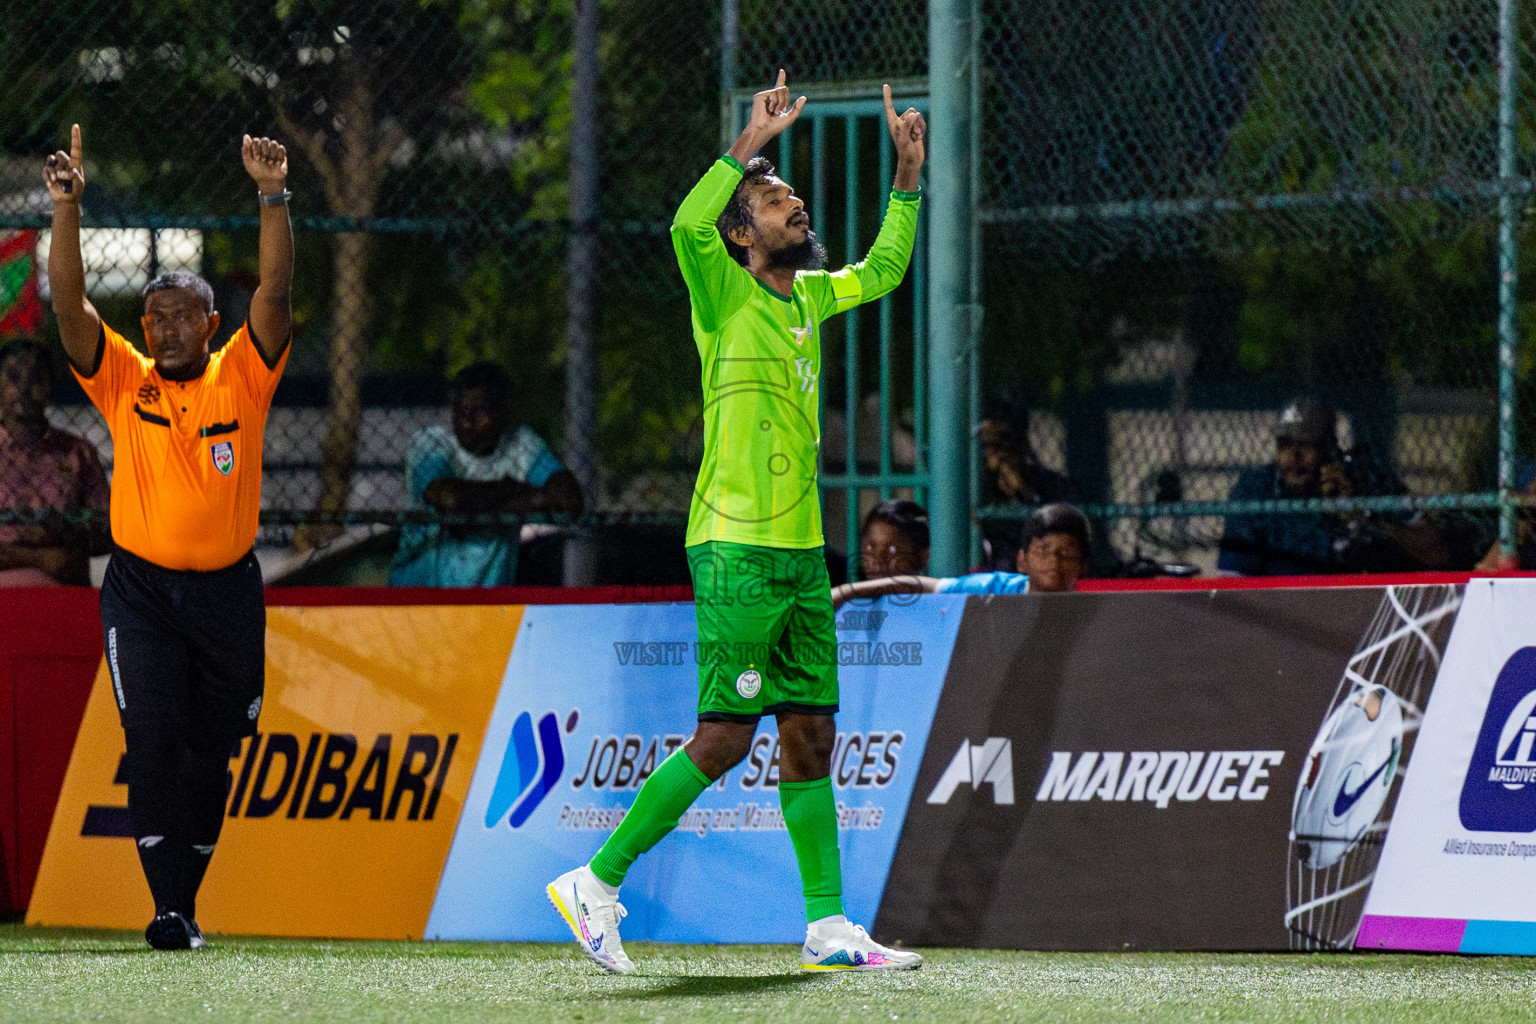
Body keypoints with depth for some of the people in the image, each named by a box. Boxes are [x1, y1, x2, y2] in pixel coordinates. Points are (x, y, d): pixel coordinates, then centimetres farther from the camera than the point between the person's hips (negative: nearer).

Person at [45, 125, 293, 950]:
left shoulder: (241, 379, -1)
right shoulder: (122, 381, -1)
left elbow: (274, 292, -13)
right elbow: (69, 302, -12)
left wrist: (273, 198, -26)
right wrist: (66, 207, -25)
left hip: (228, 588, 1)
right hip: (141, 587, -1)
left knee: (211, 752, 7)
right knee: (155, 742, -13)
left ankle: (184, 894, 21)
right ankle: (170, 910, -15)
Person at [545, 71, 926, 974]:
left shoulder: (810, 297, 15)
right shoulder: (726, 295, -7)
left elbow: (883, 269, 34)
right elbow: (688, 227, -28)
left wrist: (909, 173, 25)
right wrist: (753, 142, -27)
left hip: (802, 553, 7)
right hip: (738, 552, -7)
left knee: (811, 737, 6)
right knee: (724, 739, -9)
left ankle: (829, 927, 8)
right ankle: (597, 884, -1)